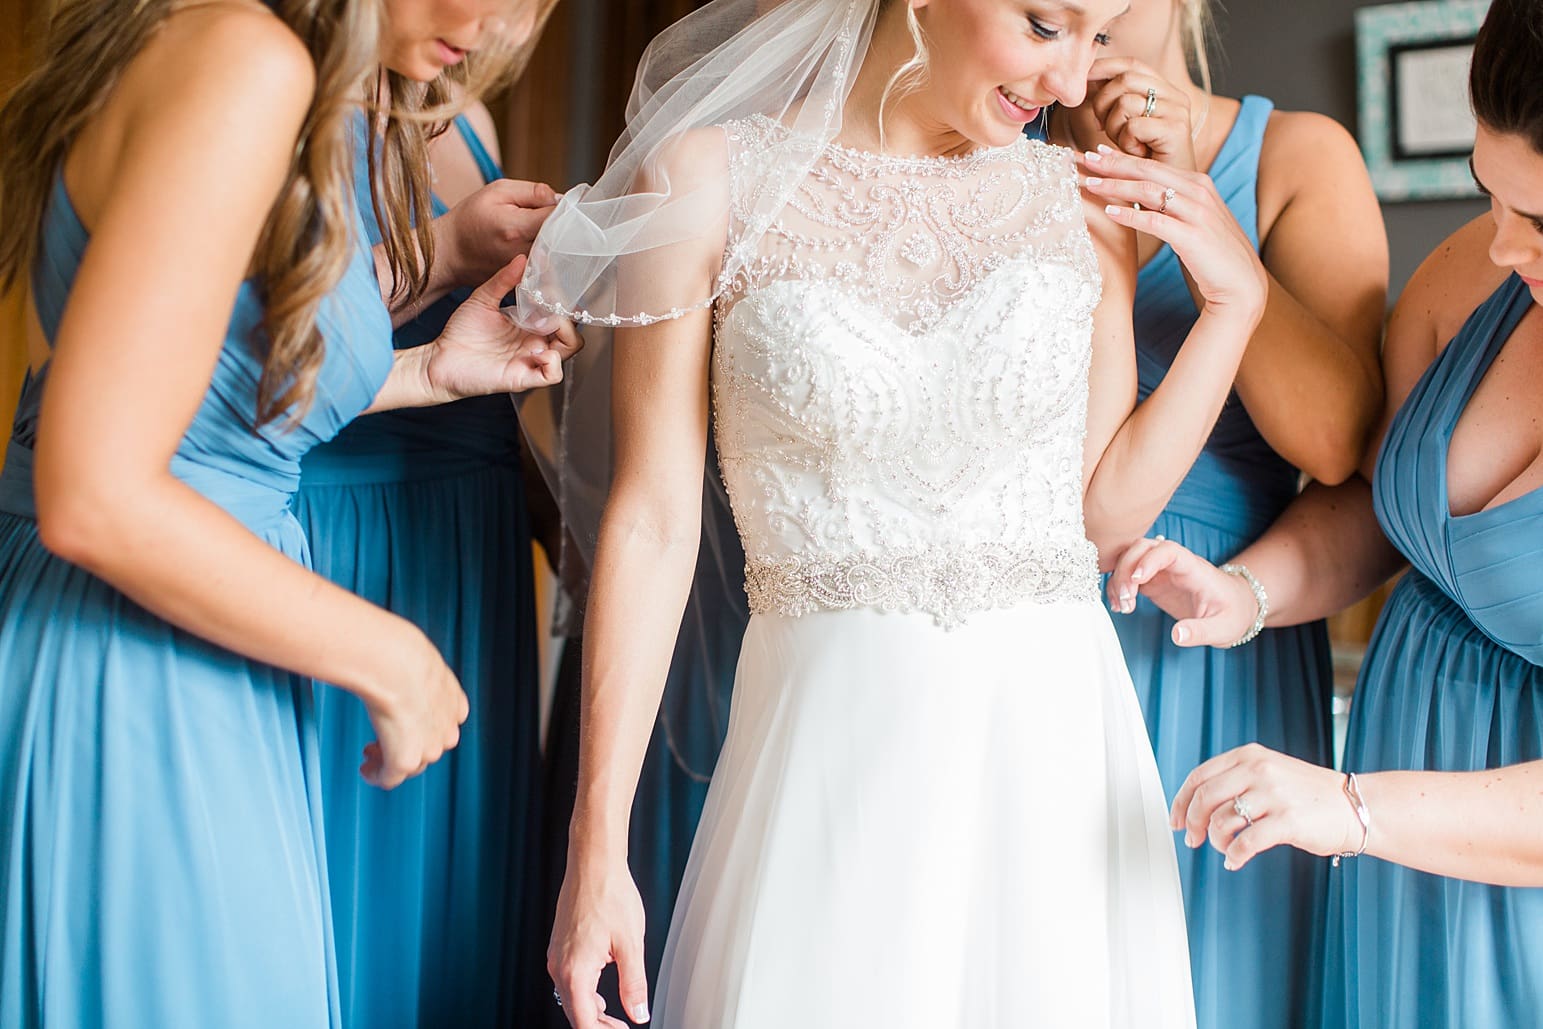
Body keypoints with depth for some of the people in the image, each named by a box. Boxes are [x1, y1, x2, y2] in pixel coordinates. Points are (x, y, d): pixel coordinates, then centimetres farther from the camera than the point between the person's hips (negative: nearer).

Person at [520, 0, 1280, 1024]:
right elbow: (653, 521, -3)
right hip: (832, 748, -3)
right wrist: (597, 851, -5)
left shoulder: (1083, 203, 6)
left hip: (1056, 745, 3)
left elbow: (1105, 509, 10)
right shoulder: (711, 178, -3)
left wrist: (1235, 298, 2)